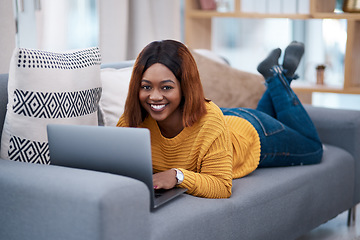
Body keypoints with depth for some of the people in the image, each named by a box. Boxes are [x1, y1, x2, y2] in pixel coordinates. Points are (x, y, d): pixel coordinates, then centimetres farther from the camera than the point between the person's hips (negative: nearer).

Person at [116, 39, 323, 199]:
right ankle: (273, 76, 45)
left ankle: (279, 77, 32)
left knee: (313, 150, 28)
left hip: (253, 135, -4)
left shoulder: (209, 119, -47)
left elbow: (221, 186, -43)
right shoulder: (134, 120, -37)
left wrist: (178, 176, -58)